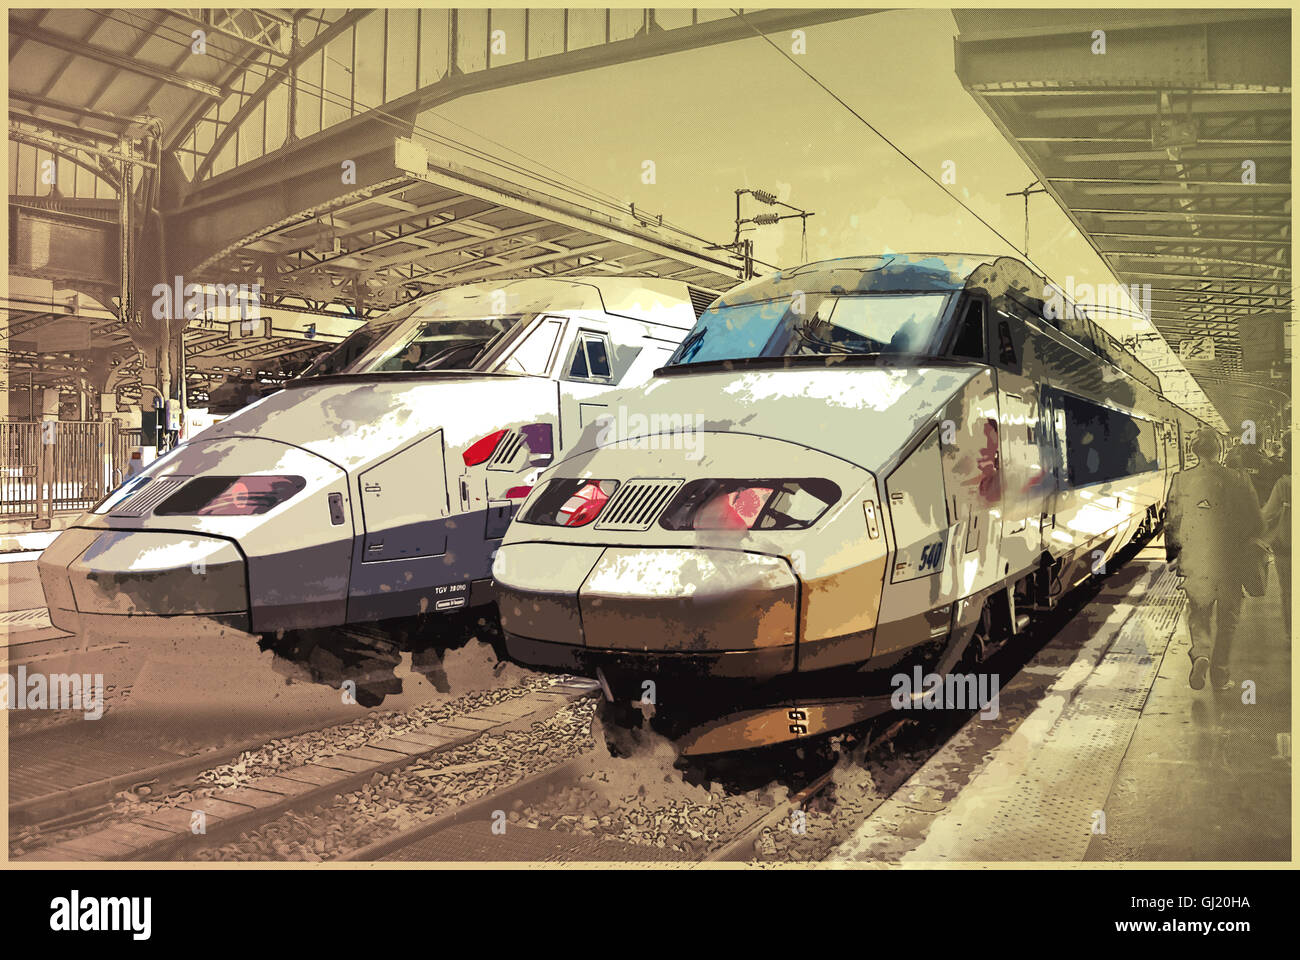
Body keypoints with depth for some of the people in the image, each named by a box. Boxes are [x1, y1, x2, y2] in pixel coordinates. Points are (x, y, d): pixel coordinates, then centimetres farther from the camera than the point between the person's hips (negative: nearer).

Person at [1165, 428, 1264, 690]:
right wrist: (1245, 544, 17)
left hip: (1195, 560, 0)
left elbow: (1173, 523, -1)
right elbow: (1256, 523, -2)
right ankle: (1220, 673, 18)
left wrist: (1173, 554, 12)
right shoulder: (1237, 479, -7)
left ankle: (1201, 654, -10)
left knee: (1198, 614, 15)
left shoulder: (1181, 480, -6)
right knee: (1228, 618, 15)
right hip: (1231, 562, 0)